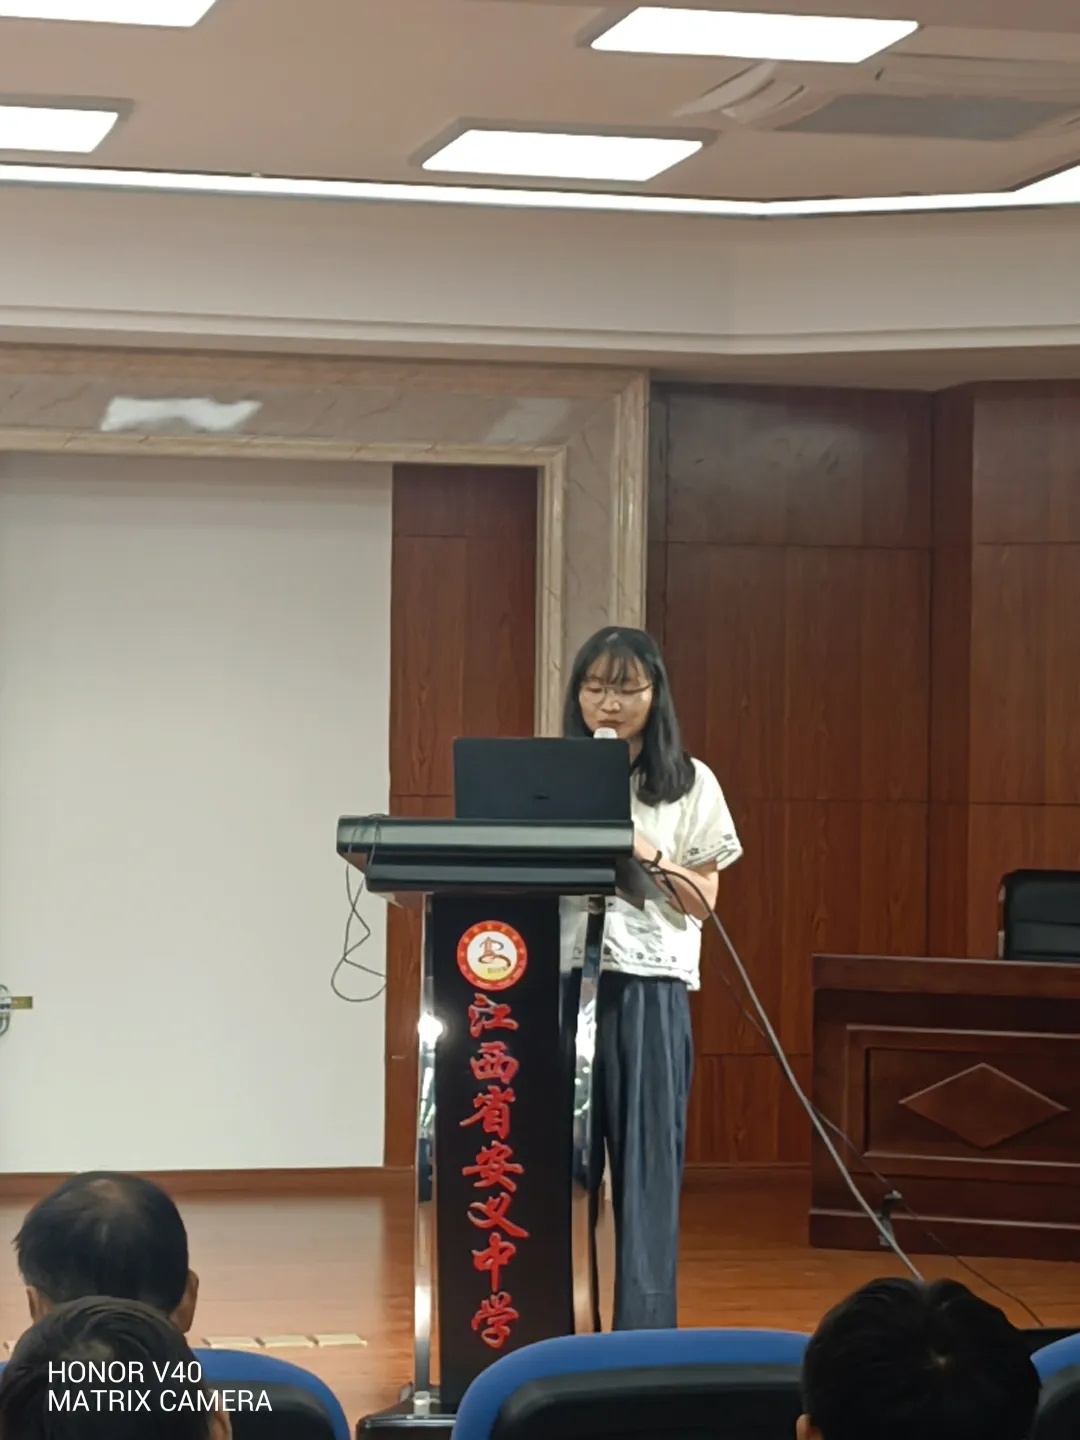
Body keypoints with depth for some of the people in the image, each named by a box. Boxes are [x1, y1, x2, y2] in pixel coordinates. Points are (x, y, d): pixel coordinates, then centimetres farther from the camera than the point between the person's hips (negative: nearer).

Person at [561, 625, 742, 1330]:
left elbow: (703, 901, 3)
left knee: (647, 1163, -2)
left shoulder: (688, 784, 6)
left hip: (650, 990, -1)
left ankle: (645, 1337, 2)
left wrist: (647, 856, -12)